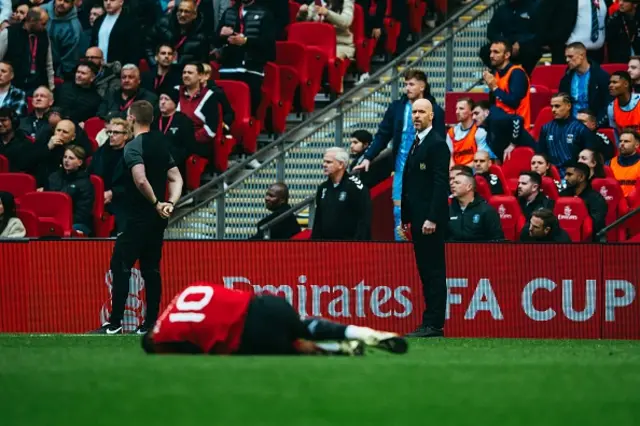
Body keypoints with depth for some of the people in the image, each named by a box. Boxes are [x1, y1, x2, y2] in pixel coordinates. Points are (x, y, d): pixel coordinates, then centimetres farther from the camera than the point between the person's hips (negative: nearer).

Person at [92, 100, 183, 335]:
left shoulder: (134, 146, -14)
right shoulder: (161, 144, 11)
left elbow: (141, 180, -27)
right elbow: (176, 179, 11)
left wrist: (155, 203, -14)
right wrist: (170, 203, -3)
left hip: (137, 217, -8)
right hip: (157, 219, 8)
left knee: (121, 266, -4)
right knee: (151, 269, 10)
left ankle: (115, 323, -8)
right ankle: (151, 323, 8)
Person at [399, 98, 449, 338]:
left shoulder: (437, 144, -9)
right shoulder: (415, 145, 19)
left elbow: (440, 184, -16)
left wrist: (432, 218, -21)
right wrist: (405, 219, 19)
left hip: (431, 219, -9)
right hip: (417, 219, 9)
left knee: (434, 271, -7)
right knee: (425, 271, 9)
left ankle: (434, 324, -8)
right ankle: (430, 322, 10)